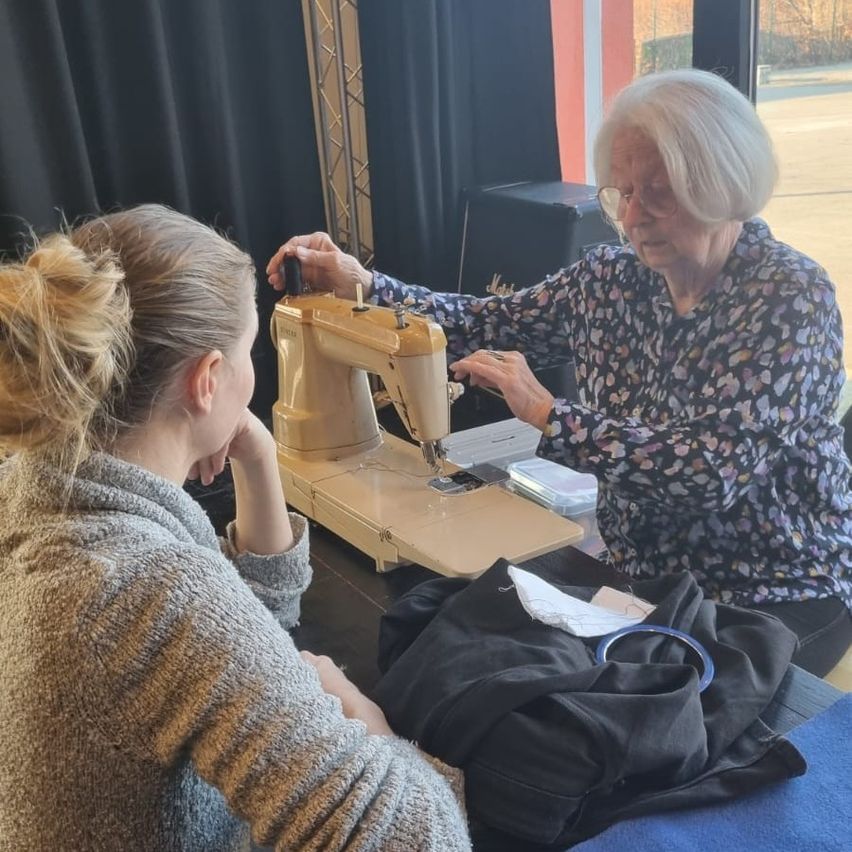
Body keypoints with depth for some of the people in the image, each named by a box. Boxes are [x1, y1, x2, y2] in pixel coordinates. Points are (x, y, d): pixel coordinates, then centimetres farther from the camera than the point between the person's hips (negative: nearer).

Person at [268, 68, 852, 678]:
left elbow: (716, 468, -28)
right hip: (641, 576, 5)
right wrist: (358, 284, -14)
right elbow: (485, 328, 0)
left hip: (780, 601, -4)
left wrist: (547, 414, -28)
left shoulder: (791, 296, -18)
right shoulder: (613, 277, -2)